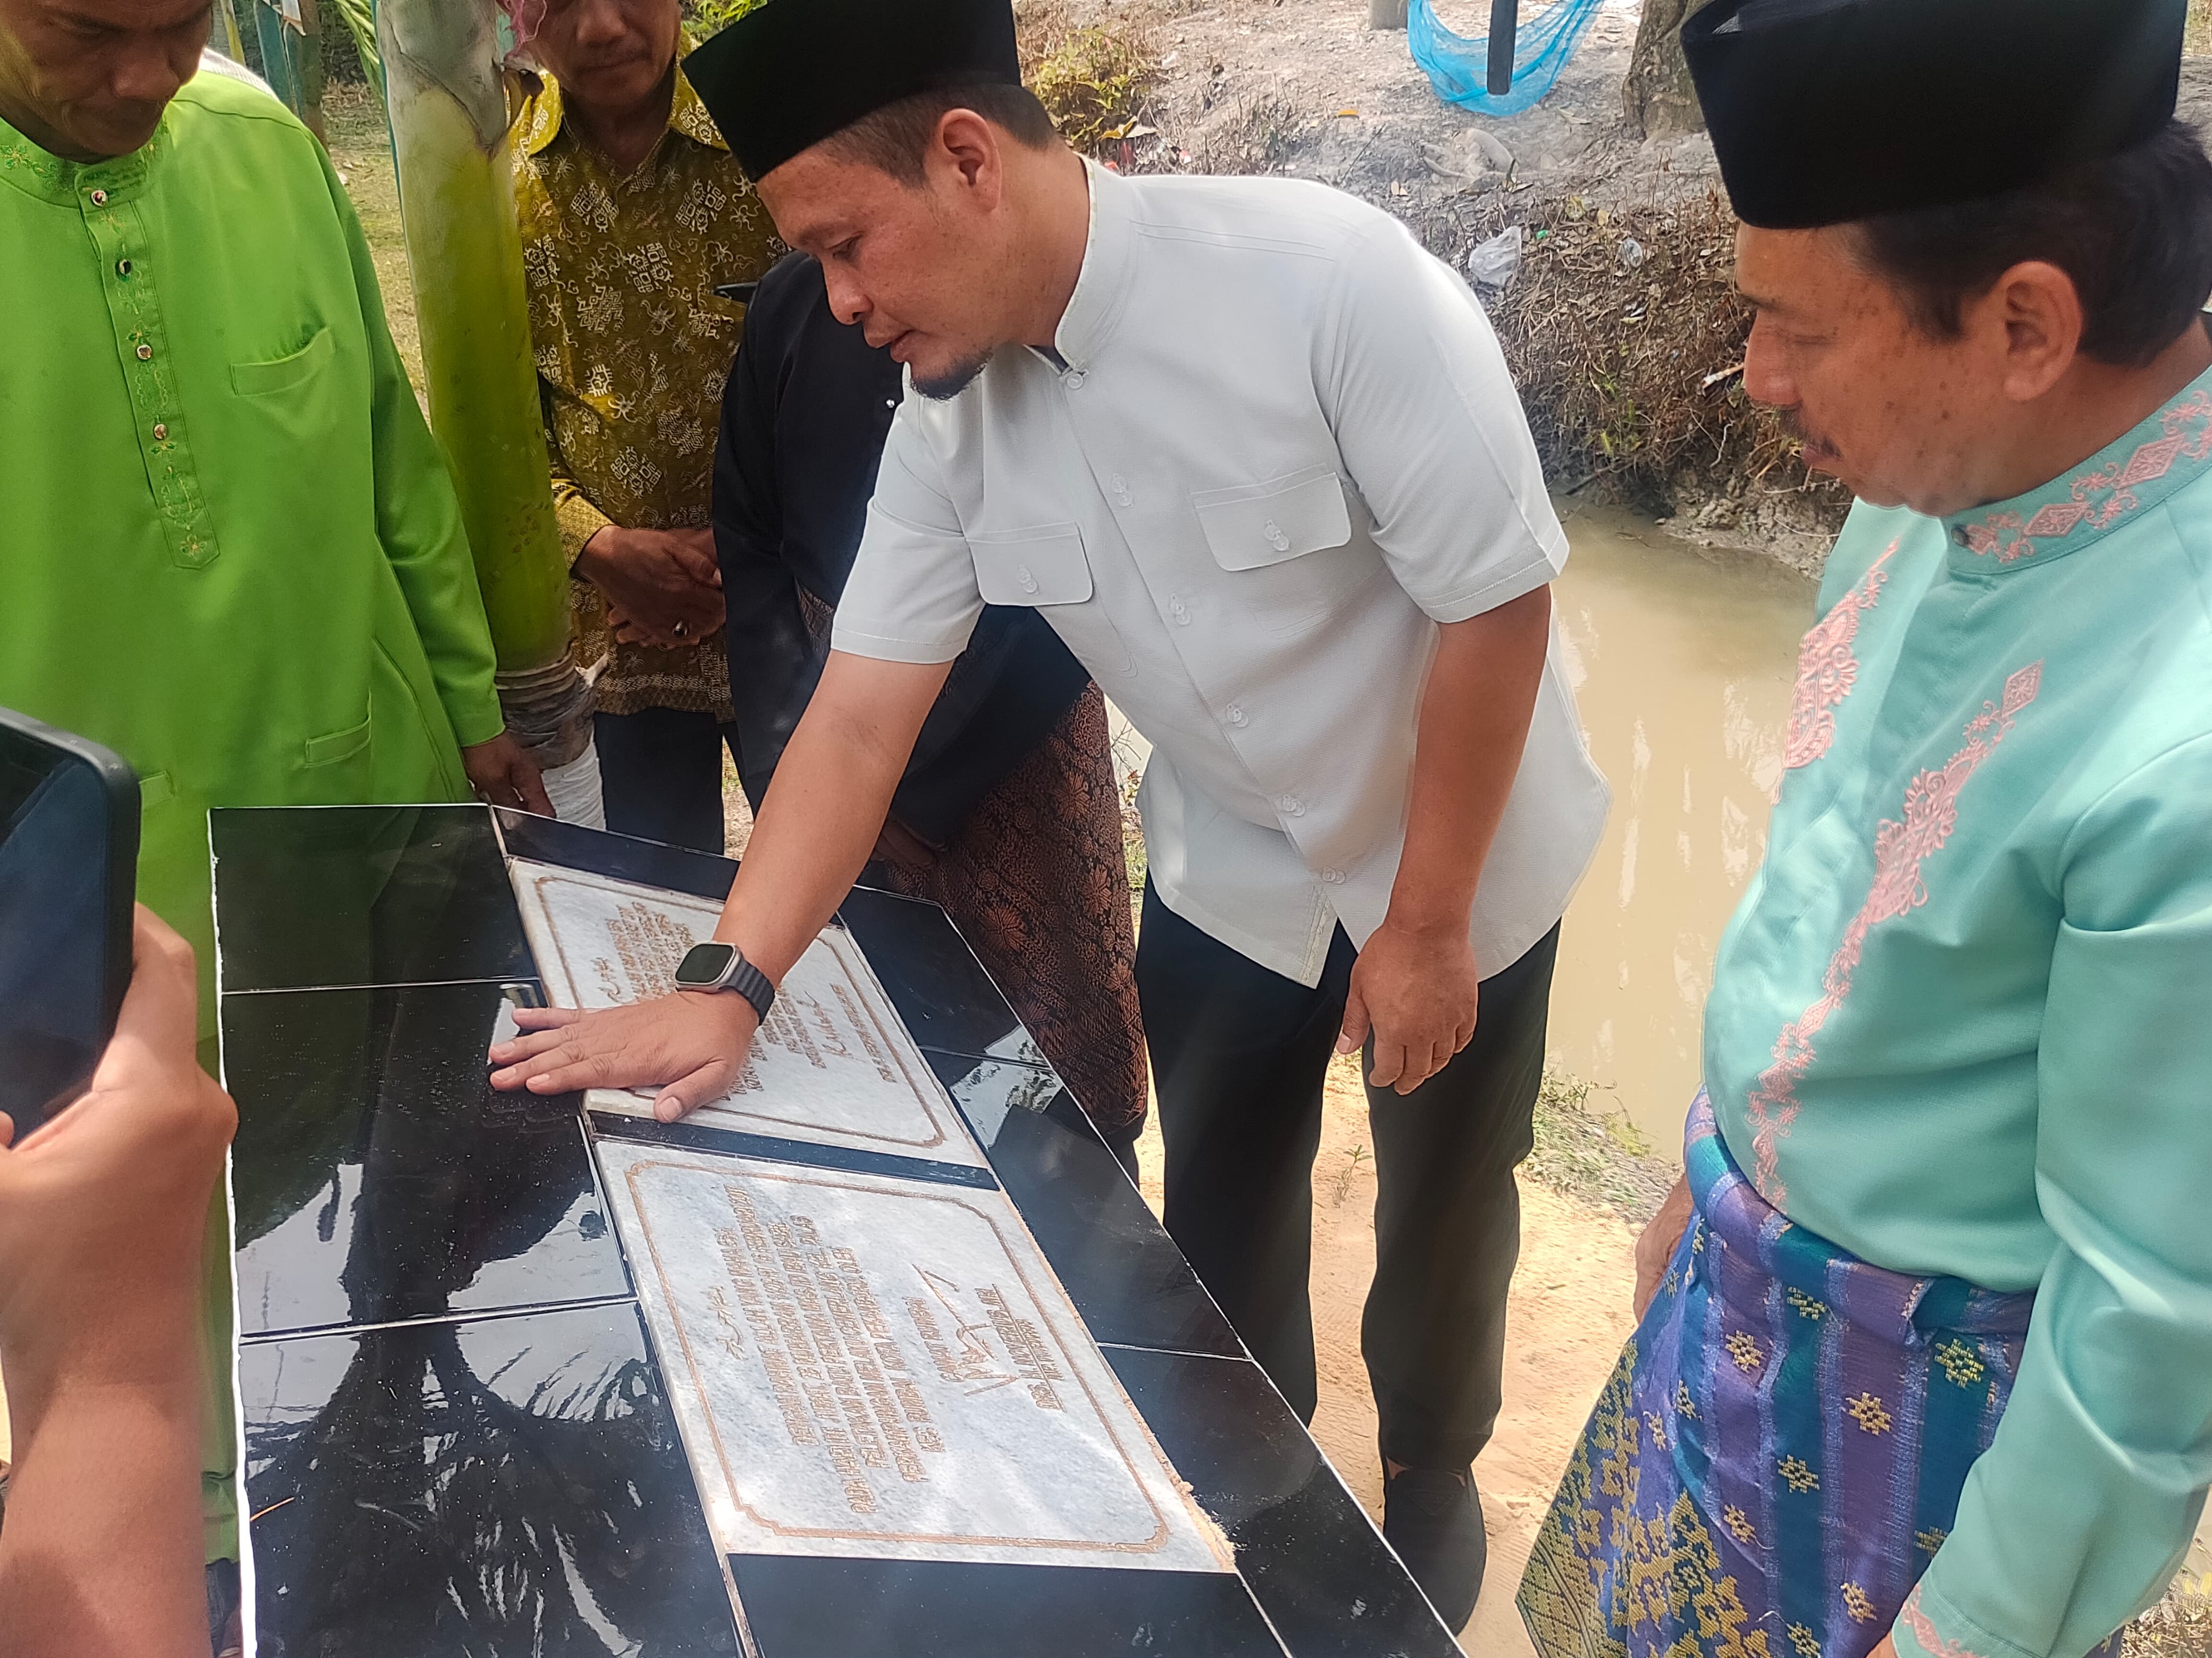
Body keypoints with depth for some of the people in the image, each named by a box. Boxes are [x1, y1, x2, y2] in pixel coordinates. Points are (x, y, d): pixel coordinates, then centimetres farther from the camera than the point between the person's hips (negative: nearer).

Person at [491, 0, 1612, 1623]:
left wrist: (1423, 921, -17)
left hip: (1461, 863, -3)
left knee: (1441, 1217, 17)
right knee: (1222, 1231, 16)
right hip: (1232, 876, 4)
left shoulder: (1324, 278, -30)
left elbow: (1497, 601, -23)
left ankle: (1431, 1478, 46)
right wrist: (725, 987, -18)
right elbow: (860, 719, -10)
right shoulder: (948, 413, -13)